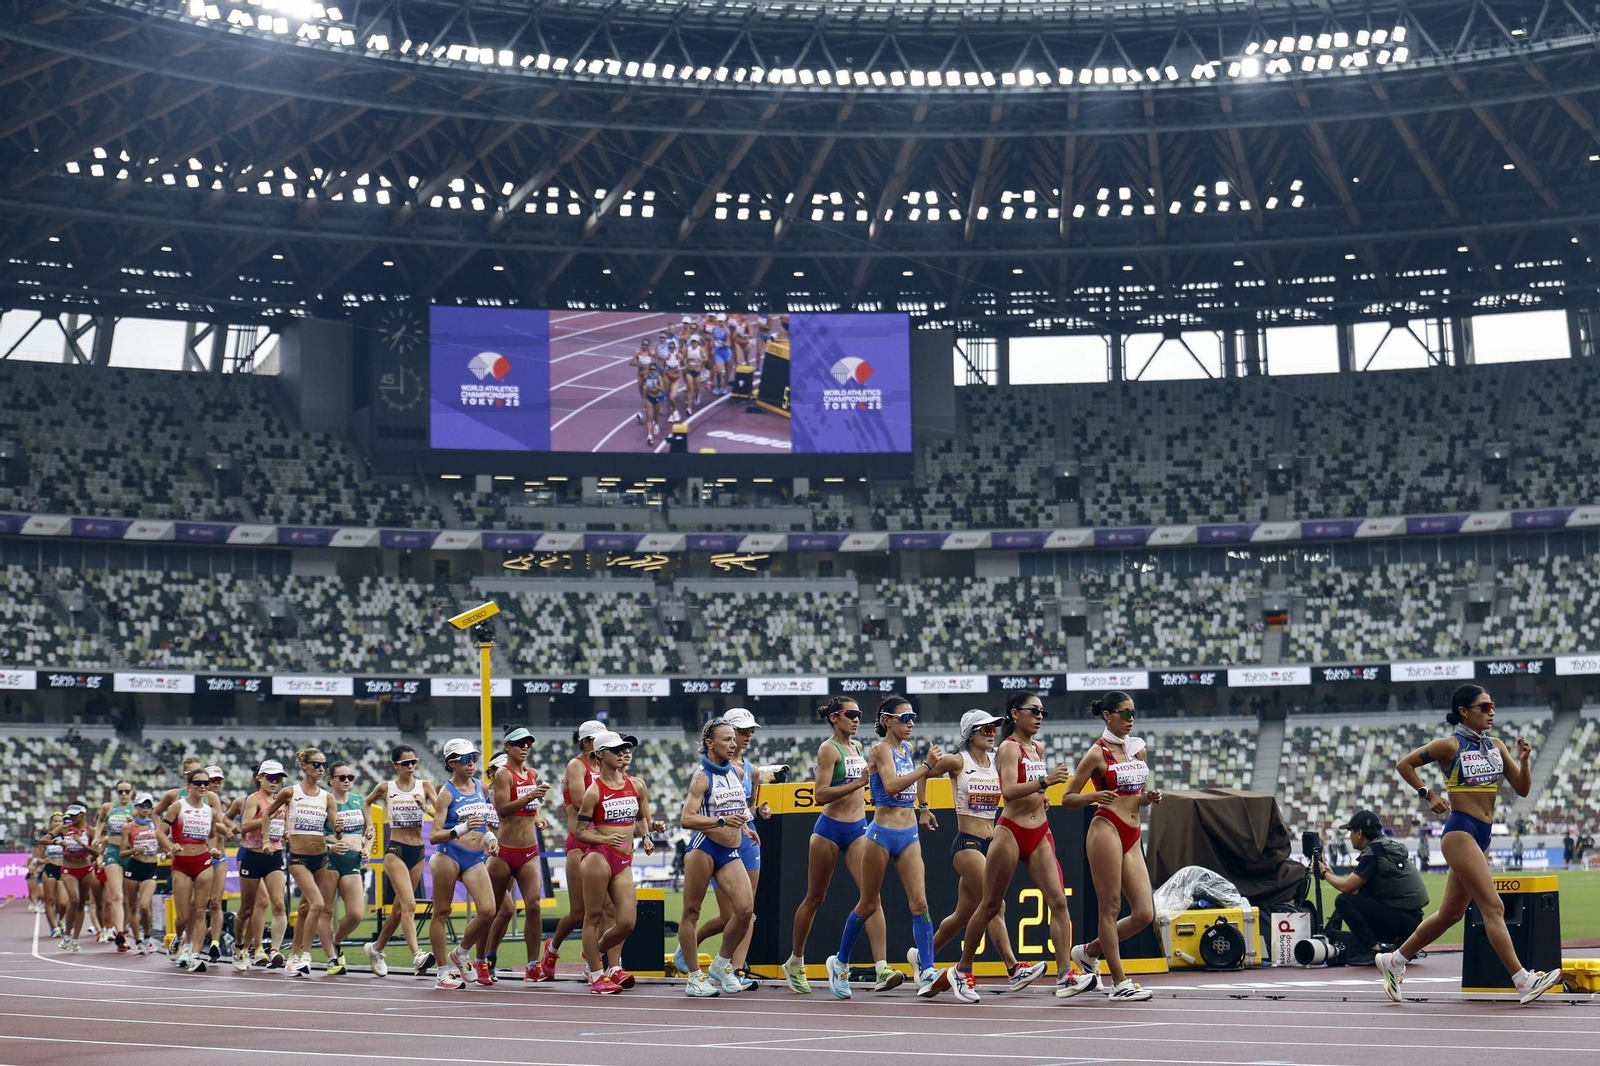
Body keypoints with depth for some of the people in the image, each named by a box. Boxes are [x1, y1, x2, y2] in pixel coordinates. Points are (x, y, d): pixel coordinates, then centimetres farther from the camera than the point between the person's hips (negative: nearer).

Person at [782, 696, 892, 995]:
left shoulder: (857, 746, 12)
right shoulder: (829, 749, -10)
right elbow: (819, 796, -19)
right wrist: (858, 783, -24)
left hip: (858, 829, 5)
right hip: (830, 828, -5)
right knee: (815, 899, 7)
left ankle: (882, 969, -19)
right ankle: (794, 963, 25)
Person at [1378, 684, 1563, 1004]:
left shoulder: (1495, 746, 10)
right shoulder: (1450, 745, -8)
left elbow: (1522, 789, 9)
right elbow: (1404, 764, -2)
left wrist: (1524, 760, -7)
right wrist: (1428, 795, -8)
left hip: (1482, 835, 8)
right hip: (1460, 831, -8)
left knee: (1451, 913, 13)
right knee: (1493, 906, -13)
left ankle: (1394, 961, 25)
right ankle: (1524, 982, -14)